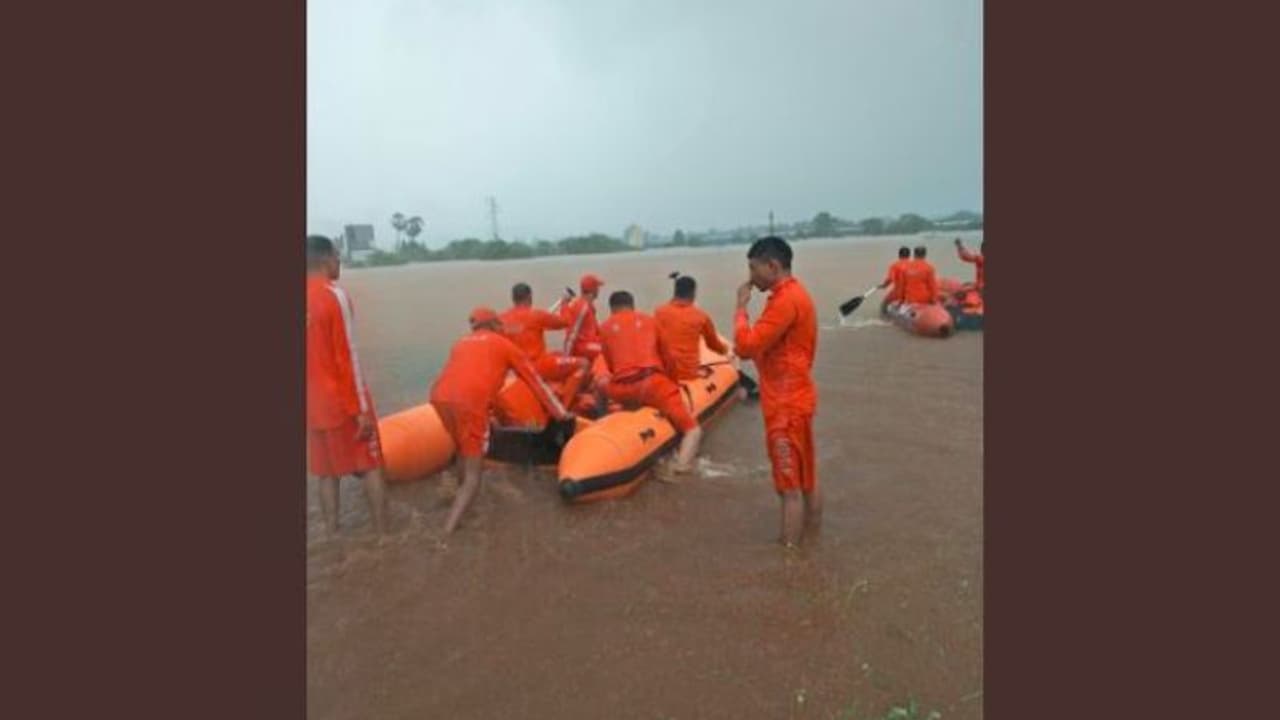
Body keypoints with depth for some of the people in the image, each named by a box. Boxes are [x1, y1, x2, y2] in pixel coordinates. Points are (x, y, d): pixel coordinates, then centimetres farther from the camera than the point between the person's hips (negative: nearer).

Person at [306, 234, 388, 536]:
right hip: (344, 400, -6)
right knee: (370, 467, 6)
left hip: (314, 405, 6)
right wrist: (362, 408, -14)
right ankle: (383, 535, 10)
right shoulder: (334, 295, -13)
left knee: (326, 472, 15)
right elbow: (348, 356, -16)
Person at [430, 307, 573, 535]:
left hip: (440, 396, 5)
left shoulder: (461, 343, 31)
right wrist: (560, 413, 31)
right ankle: (447, 532, -8)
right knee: (473, 474, 3)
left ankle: (461, 504, 36)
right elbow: (535, 380, 24)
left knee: (463, 452, 30)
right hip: (470, 401, -5)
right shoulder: (504, 344, 20)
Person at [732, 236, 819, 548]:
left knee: (789, 485, -2)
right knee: (806, 478, 18)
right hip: (795, 397, 10)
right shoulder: (795, 293, 12)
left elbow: (745, 346, -23)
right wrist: (752, 349, 2)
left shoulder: (785, 300, -20)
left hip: (785, 404, -10)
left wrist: (741, 306, -13)